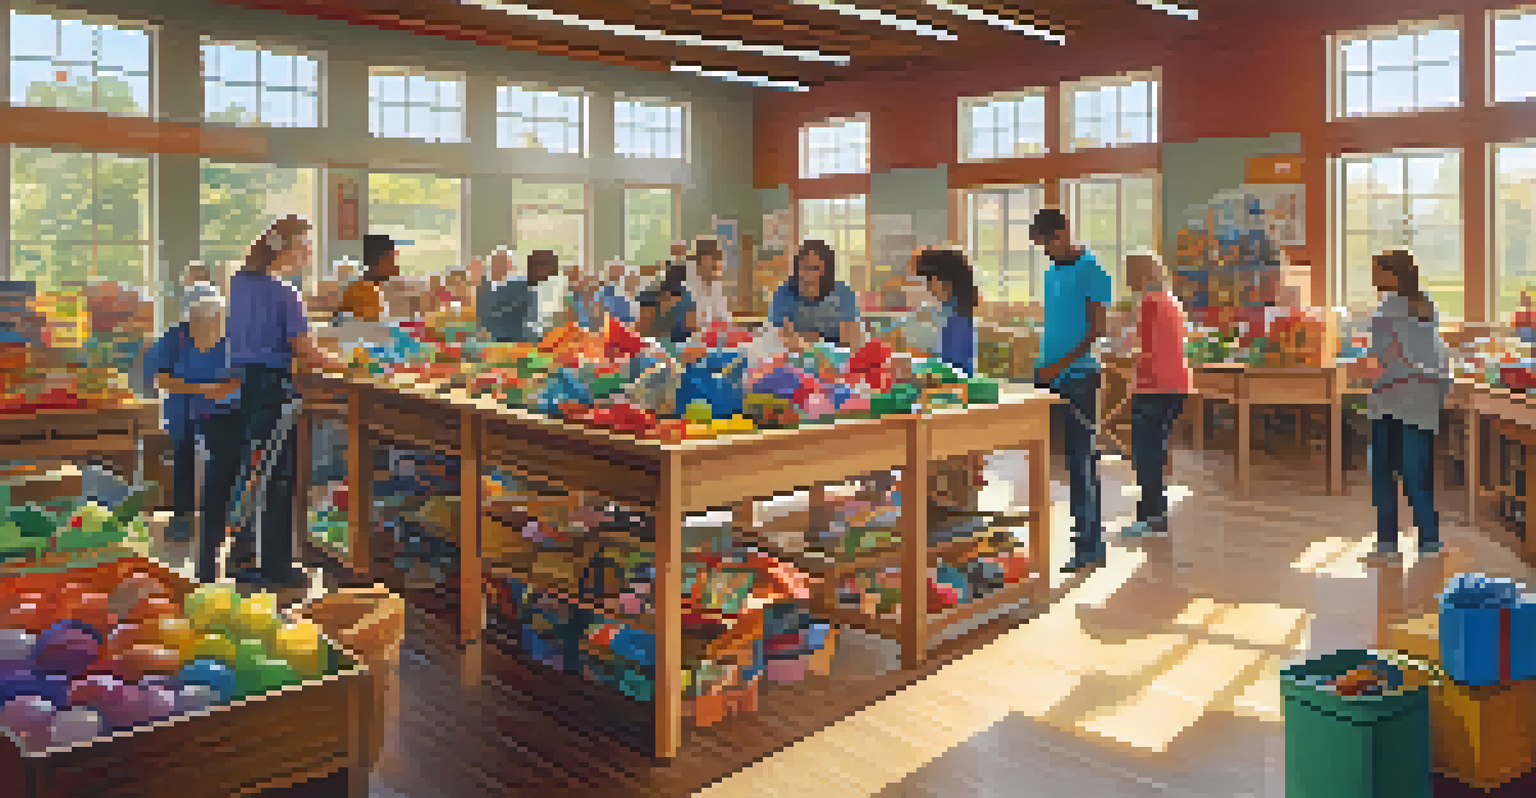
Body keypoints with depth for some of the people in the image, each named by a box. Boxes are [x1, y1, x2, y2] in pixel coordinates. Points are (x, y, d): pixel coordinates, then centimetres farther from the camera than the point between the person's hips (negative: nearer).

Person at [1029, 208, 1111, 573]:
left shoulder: (1089, 268, -6)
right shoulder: (1050, 272, 16)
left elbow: (1097, 328, -11)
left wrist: (1061, 364, -18)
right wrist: (1041, 364, 12)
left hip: (1079, 376, -7)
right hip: (1048, 375, 7)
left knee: (1082, 463, -2)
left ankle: (1090, 547, 6)